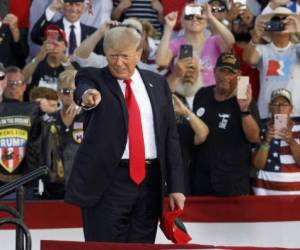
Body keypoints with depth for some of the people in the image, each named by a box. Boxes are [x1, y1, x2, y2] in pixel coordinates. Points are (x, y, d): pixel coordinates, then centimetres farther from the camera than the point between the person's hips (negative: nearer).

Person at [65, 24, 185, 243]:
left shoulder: (157, 83, 13)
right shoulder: (93, 78, 3)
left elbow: (171, 136, 12)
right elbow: (83, 88, -21)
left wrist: (175, 186, 6)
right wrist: (87, 96, -47)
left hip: (149, 180, 4)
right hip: (108, 181, -3)